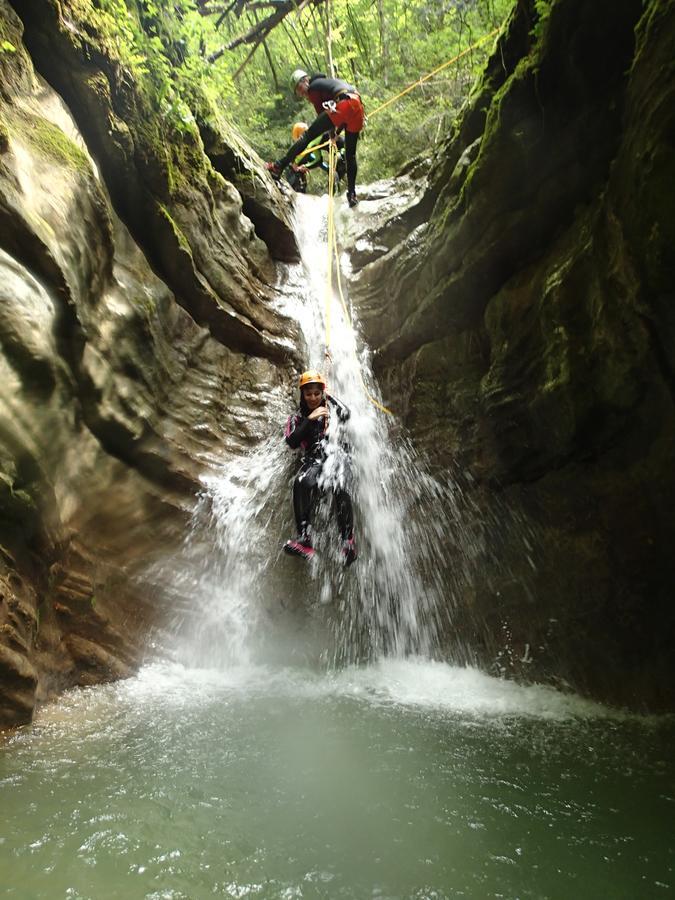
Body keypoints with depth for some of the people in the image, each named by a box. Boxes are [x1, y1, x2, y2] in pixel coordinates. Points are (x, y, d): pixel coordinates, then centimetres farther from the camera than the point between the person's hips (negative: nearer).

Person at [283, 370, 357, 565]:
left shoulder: (331, 408, 19)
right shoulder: (297, 417, 18)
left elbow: (346, 414, -4)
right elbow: (292, 442, 0)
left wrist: (329, 396, 9)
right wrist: (310, 419, -7)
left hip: (336, 454, -1)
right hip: (313, 460, 1)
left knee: (339, 487, -33)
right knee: (301, 483, -33)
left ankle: (347, 541, -38)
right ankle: (305, 539, -39)